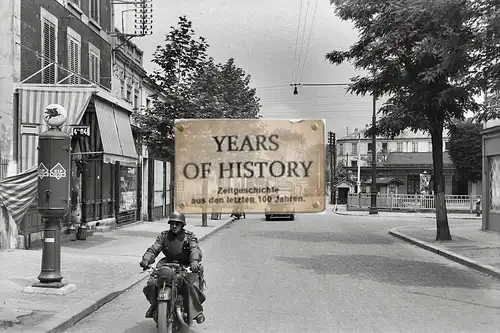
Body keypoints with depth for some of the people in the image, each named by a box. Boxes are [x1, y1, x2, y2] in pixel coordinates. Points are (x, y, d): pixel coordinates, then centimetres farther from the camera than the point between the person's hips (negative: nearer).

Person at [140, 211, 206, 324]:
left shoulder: (189, 236, -2)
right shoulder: (164, 236, 7)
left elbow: (195, 249, -20)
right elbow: (153, 249, -2)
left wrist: (194, 261, -43)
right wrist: (146, 259, -24)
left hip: (185, 266, -3)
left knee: (192, 285, -27)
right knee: (152, 283, -13)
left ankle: (197, 310, -9)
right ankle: (154, 305, 14)